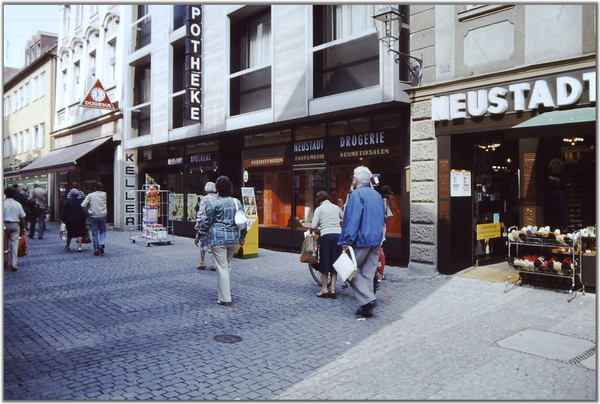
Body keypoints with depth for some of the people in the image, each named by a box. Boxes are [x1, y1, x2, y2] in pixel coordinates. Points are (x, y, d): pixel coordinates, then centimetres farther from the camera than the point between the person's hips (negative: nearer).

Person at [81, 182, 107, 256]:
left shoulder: (90, 195, 0)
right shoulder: (104, 194, 4)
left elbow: (83, 205, -7)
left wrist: (87, 211, 5)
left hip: (93, 216, 0)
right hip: (102, 216, 0)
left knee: (95, 234, 6)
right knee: (103, 232, 13)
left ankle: (96, 250, 8)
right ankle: (102, 244, -12)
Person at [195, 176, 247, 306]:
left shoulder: (214, 203, -7)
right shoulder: (236, 202, 7)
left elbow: (207, 222, -3)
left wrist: (198, 236, 8)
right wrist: (242, 236, 22)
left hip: (219, 238, -5)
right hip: (233, 238, 5)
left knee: (222, 267, -2)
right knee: (227, 265, 19)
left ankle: (225, 299, 0)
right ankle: (224, 291, 29)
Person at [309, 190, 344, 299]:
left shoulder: (319, 209, 2)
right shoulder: (336, 207, 14)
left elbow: (313, 226, -8)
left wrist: (311, 231, 13)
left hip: (326, 236, -3)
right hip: (338, 235, 4)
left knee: (324, 263, 9)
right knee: (335, 263, 11)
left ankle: (324, 290, 14)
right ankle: (332, 289, 10)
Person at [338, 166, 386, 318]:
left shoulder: (357, 194, -11)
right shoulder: (377, 195, 14)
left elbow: (352, 219, -19)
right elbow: (383, 218, 21)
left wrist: (347, 241, -19)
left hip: (361, 240, -7)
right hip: (376, 240, 7)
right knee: (368, 273, 10)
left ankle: (368, 299, -9)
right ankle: (367, 307, 12)